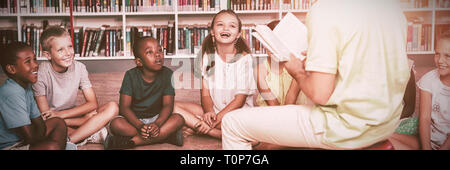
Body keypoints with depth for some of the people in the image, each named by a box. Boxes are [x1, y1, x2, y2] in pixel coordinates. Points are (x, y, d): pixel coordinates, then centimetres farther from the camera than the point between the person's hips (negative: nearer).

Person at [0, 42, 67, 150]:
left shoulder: (26, 86, 4)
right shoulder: (11, 93, -25)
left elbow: (39, 123, 9)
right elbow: (30, 136, -25)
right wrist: (40, 133, -6)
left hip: (21, 140, 10)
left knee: (58, 123, 8)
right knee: (52, 146, -28)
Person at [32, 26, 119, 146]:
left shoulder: (79, 67, -6)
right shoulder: (41, 73, -17)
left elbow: (93, 103, -7)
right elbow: (46, 118, -18)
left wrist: (62, 114, -20)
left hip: (71, 117, 4)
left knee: (112, 107, -18)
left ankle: (69, 140, -25)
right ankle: (89, 135, -16)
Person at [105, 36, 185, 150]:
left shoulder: (167, 74, -8)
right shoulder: (131, 75, -11)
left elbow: (168, 105, -12)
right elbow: (124, 107, -15)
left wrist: (157, 124, -33)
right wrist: (140, 126, -33)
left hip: (157, 118, 1)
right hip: (134, 119, -1)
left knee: (179, 119, -27)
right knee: (116, 124, -31)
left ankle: (132, 141, -29)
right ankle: (165, 135, -27)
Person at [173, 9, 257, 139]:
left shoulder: (244, 58, -7)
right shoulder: (207, 56, 4)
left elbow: (240, 99, -9)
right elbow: (205, 92, 3)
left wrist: (218, 117, -19)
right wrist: (209, 112, -18)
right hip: (213, 109, 5)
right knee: (173, 106, -16)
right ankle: (219, 134, -25)